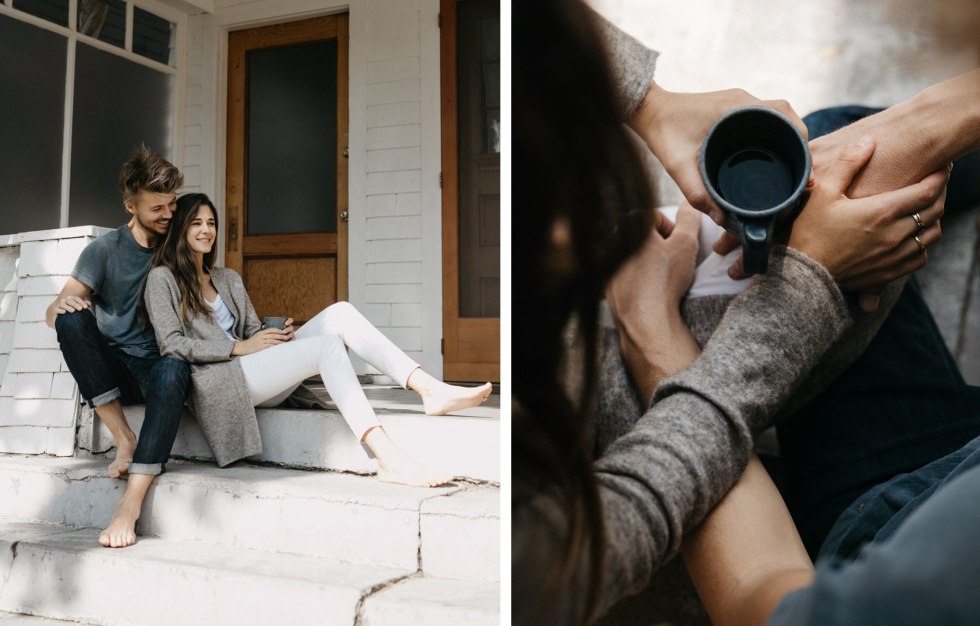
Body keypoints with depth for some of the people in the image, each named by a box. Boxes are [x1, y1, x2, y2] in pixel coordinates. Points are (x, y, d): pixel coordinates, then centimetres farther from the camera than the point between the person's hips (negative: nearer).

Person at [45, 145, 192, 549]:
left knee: (174, 371, -37)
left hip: (157, 364, 0)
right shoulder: (105, 250, 2)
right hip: (114, 367, 1)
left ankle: (131, 501, -41)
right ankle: (124, 437, -23)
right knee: (72, 319, -29)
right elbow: (54, 312, -4)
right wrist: (63, 306, -30)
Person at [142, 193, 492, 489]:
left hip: (256, 377, 7)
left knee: (339, 313, -15)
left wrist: (274, 335, -4)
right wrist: (240, 347, -13)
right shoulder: (162, 279, 5)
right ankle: (390, 460, -43)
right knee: (326, 346, -29)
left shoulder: (228, 279, 25)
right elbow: (172, 345, -7)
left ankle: (432, 389, -29)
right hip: (219, 382, -6)